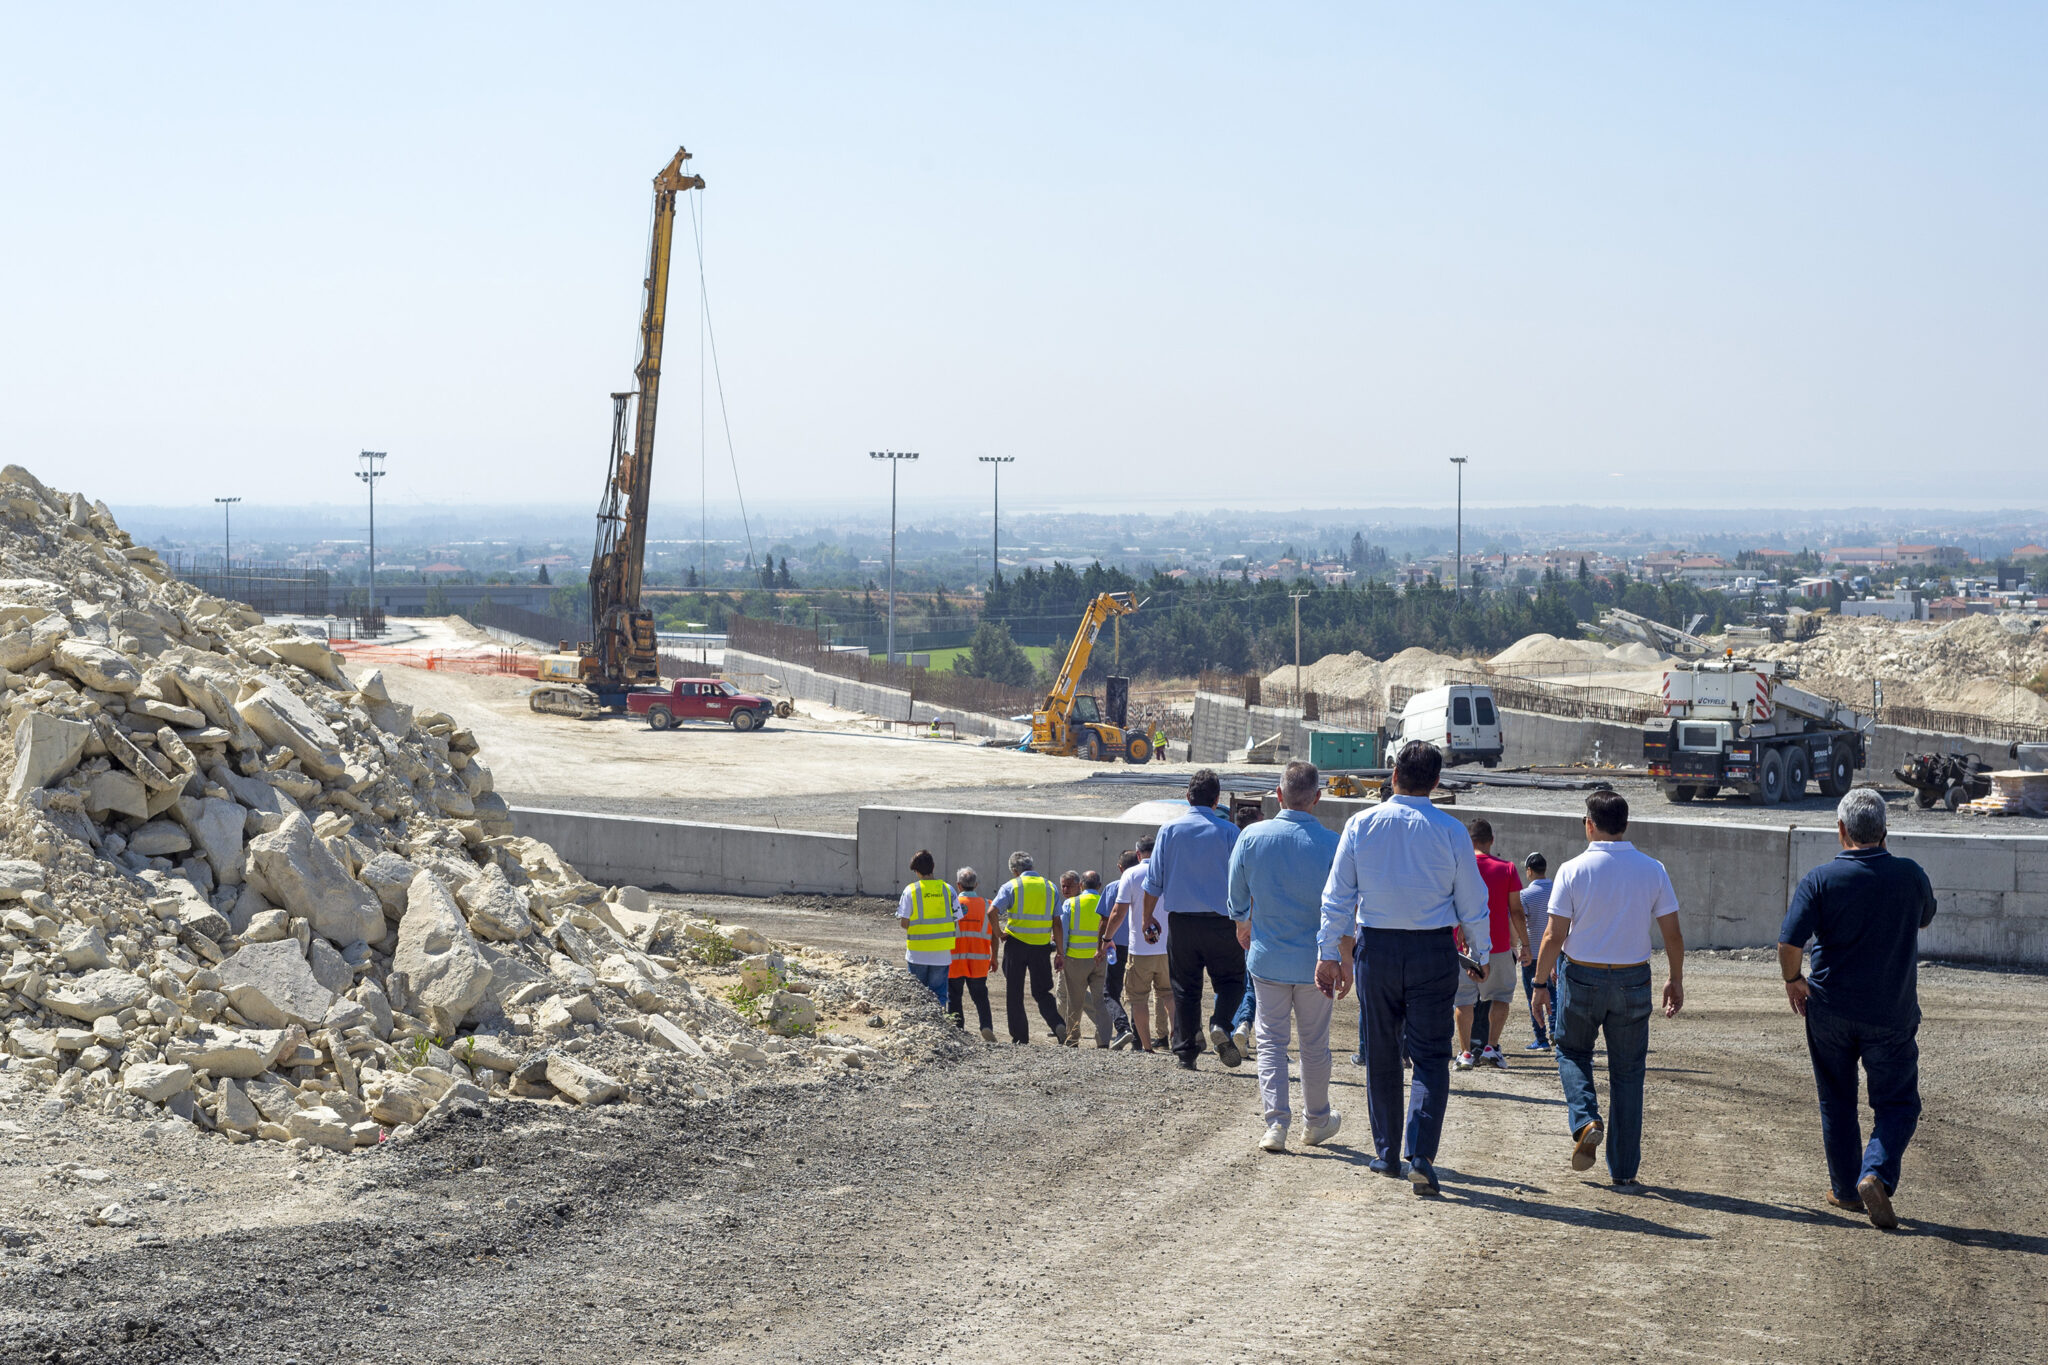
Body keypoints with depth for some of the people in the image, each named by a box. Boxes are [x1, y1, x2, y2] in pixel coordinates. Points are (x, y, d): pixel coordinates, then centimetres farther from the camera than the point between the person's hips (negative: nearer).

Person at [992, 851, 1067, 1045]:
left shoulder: (1011, 886, -2)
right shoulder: (1050, 887, 8)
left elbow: (992, 911, -15)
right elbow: (1057, 923, 6)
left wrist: (999, 933, -1)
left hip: (1016, 944, -3)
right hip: (1042, 947, 3)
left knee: (1014, 994, 9)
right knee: (1042, 992, 10)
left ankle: (1020, 1037, 9)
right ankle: (1058, 1025, -13)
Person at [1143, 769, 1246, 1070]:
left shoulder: (1169, 830, 1)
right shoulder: (1229, 832, -3)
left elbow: (1153, 881, 3)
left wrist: (1148, 917, 15)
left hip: (1181, 921, 2)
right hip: (1221, 921, -2)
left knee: (1185, 988, 9)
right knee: (1232, 978, 10)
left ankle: (1184, 1052, 9)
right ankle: (1221, 1024, -16)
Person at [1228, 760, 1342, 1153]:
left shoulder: (1252, 837, -7)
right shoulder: (1332, 844, -12)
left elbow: (1236, 896, 7)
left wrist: (1243, 925, 28)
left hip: (1267, 957, 1)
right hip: (1316, 960, -1)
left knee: (1271, 1040, 9)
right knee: (1315, 1044, 14)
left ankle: (1276, 1122, -3)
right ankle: (1316, 1122, 27)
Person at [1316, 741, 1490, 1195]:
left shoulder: (1362, 824, -2)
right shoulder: (1451, 832, -5)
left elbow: (1337, 896, -1)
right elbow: (1472, 903, 2)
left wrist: (1329, 953, 5)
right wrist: (1482, 954, 16)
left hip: (1376, 948, 1)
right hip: (1433, 951, -1)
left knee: (1382, 1054, 14)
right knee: (1430, 1056, 2)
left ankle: (1387, 1154, 22)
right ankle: (1421, 1155, -14)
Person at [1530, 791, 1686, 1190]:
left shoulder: (1573, 871, -9)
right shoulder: (1652, 870, -3)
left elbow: (1554, 936, -9)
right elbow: (1673, 935, 0)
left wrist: (1541, 983, 1)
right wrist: (1675, 981, 13)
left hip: (1581, 977, -1)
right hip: (1633, 980, 1)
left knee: (1572, 1052, 22)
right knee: (1627, 1073, 10)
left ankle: (1585, 1120, -4)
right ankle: (1624, 1171, 11)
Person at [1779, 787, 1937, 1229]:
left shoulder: (1820, 879, -11)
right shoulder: (1910, 875, -6)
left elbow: (1789, 943, -17)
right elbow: (1924, 918, 16)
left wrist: (1793, 980, 3)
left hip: (1830, 1009, 0)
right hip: (1891, 1014, 0)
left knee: (1836, 1103, 16)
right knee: (1897, 1103, 8)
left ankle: (1845, 1189, 24)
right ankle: (1877, 1174, -14)